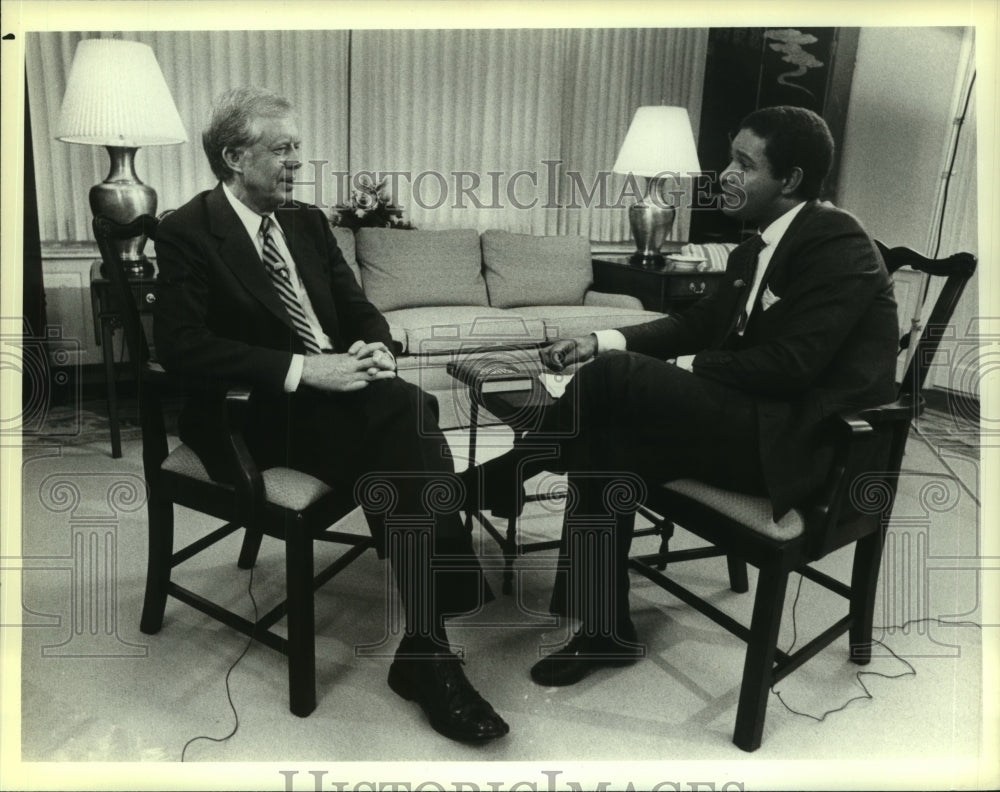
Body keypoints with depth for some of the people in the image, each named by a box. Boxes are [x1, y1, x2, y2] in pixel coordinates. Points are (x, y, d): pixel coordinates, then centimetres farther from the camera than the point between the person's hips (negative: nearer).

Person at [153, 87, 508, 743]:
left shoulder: (308, 222, 17)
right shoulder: (186, 234, -3)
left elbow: (360, 310, 17)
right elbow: (181, 345, -15)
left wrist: (378, 350, -8)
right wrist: (302, 369, -23)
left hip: (340, 393, 6)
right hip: (258, 417, -6)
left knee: (407, 413, -27)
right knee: (404, 412, -30)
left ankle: (426, 647, -24)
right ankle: (428, 647, -25)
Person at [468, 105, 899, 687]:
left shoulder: (839, 246, -13)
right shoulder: (759, 247, 13)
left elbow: (788, 365, -21)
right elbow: (700, 323, 17)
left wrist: (679, 370, -13)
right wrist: (603, 341, 3)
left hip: (796, 443, -9)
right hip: (751, 419, 9)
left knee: (615, 374, -23)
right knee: (603, 444, -10)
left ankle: (500, 479, 0)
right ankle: (606, 631, 0)